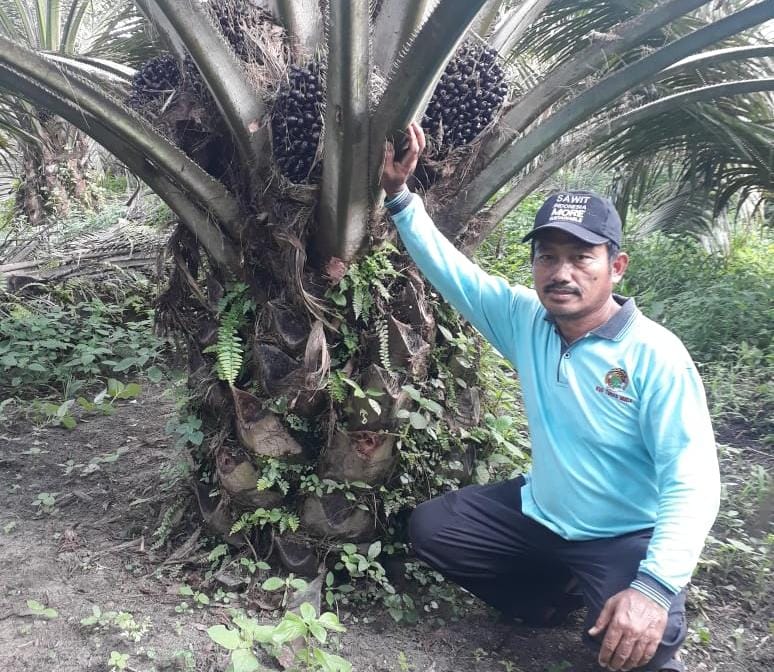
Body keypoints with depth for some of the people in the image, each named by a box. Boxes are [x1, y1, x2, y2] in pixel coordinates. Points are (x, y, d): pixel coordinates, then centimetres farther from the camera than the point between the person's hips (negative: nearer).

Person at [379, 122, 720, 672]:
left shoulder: (655, 355, -24)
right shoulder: (526, 319, -7)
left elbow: (692, 481, -26)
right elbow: (450, 268, -5)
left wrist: (657, 585, -38)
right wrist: (400, 194, -17)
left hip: (627, 538, -6)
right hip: (539, 513, 6)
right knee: (429, 527, 2)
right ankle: (557, 595, 14)